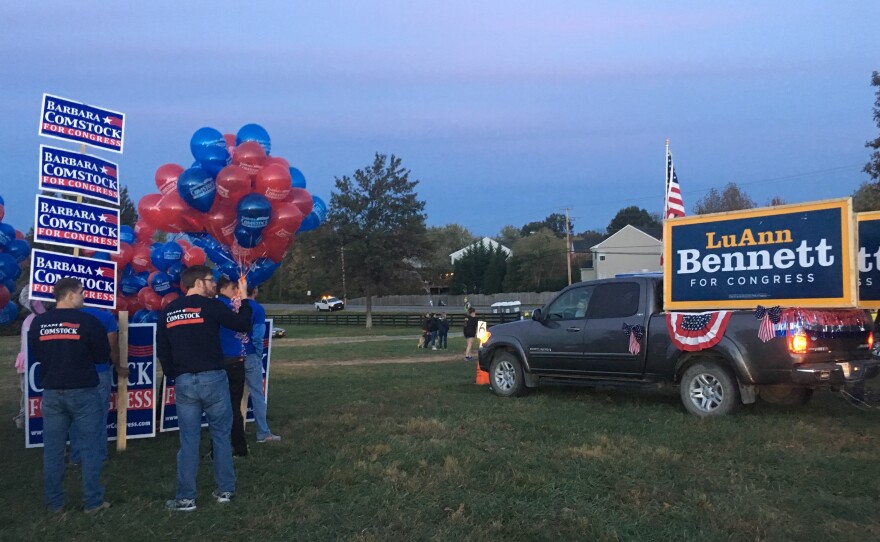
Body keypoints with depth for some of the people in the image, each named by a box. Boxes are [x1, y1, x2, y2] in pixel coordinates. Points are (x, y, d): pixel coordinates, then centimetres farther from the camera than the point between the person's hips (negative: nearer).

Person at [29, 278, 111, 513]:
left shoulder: (38, 323, 0)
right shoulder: (88, 322, -12)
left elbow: (36, 355, 13)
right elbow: (102, 356, -4)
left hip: (51, 392, 4)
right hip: (83, 392, -4)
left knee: (53, 449, 11)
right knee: (88, 448, 3)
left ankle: (54, 502, 17)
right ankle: (93, 501, 7)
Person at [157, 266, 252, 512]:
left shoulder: (168, 311, 8)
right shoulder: (211, 306, -7)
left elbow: (162, 350, 11)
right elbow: (242, 324, 1)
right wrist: (244, 297, 12)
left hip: (184, 382, 3)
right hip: (213, 379, -3)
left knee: (188, 439, 7)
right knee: (221, 434, 10)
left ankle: (185, 498, 9)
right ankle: (225, 490, 17)